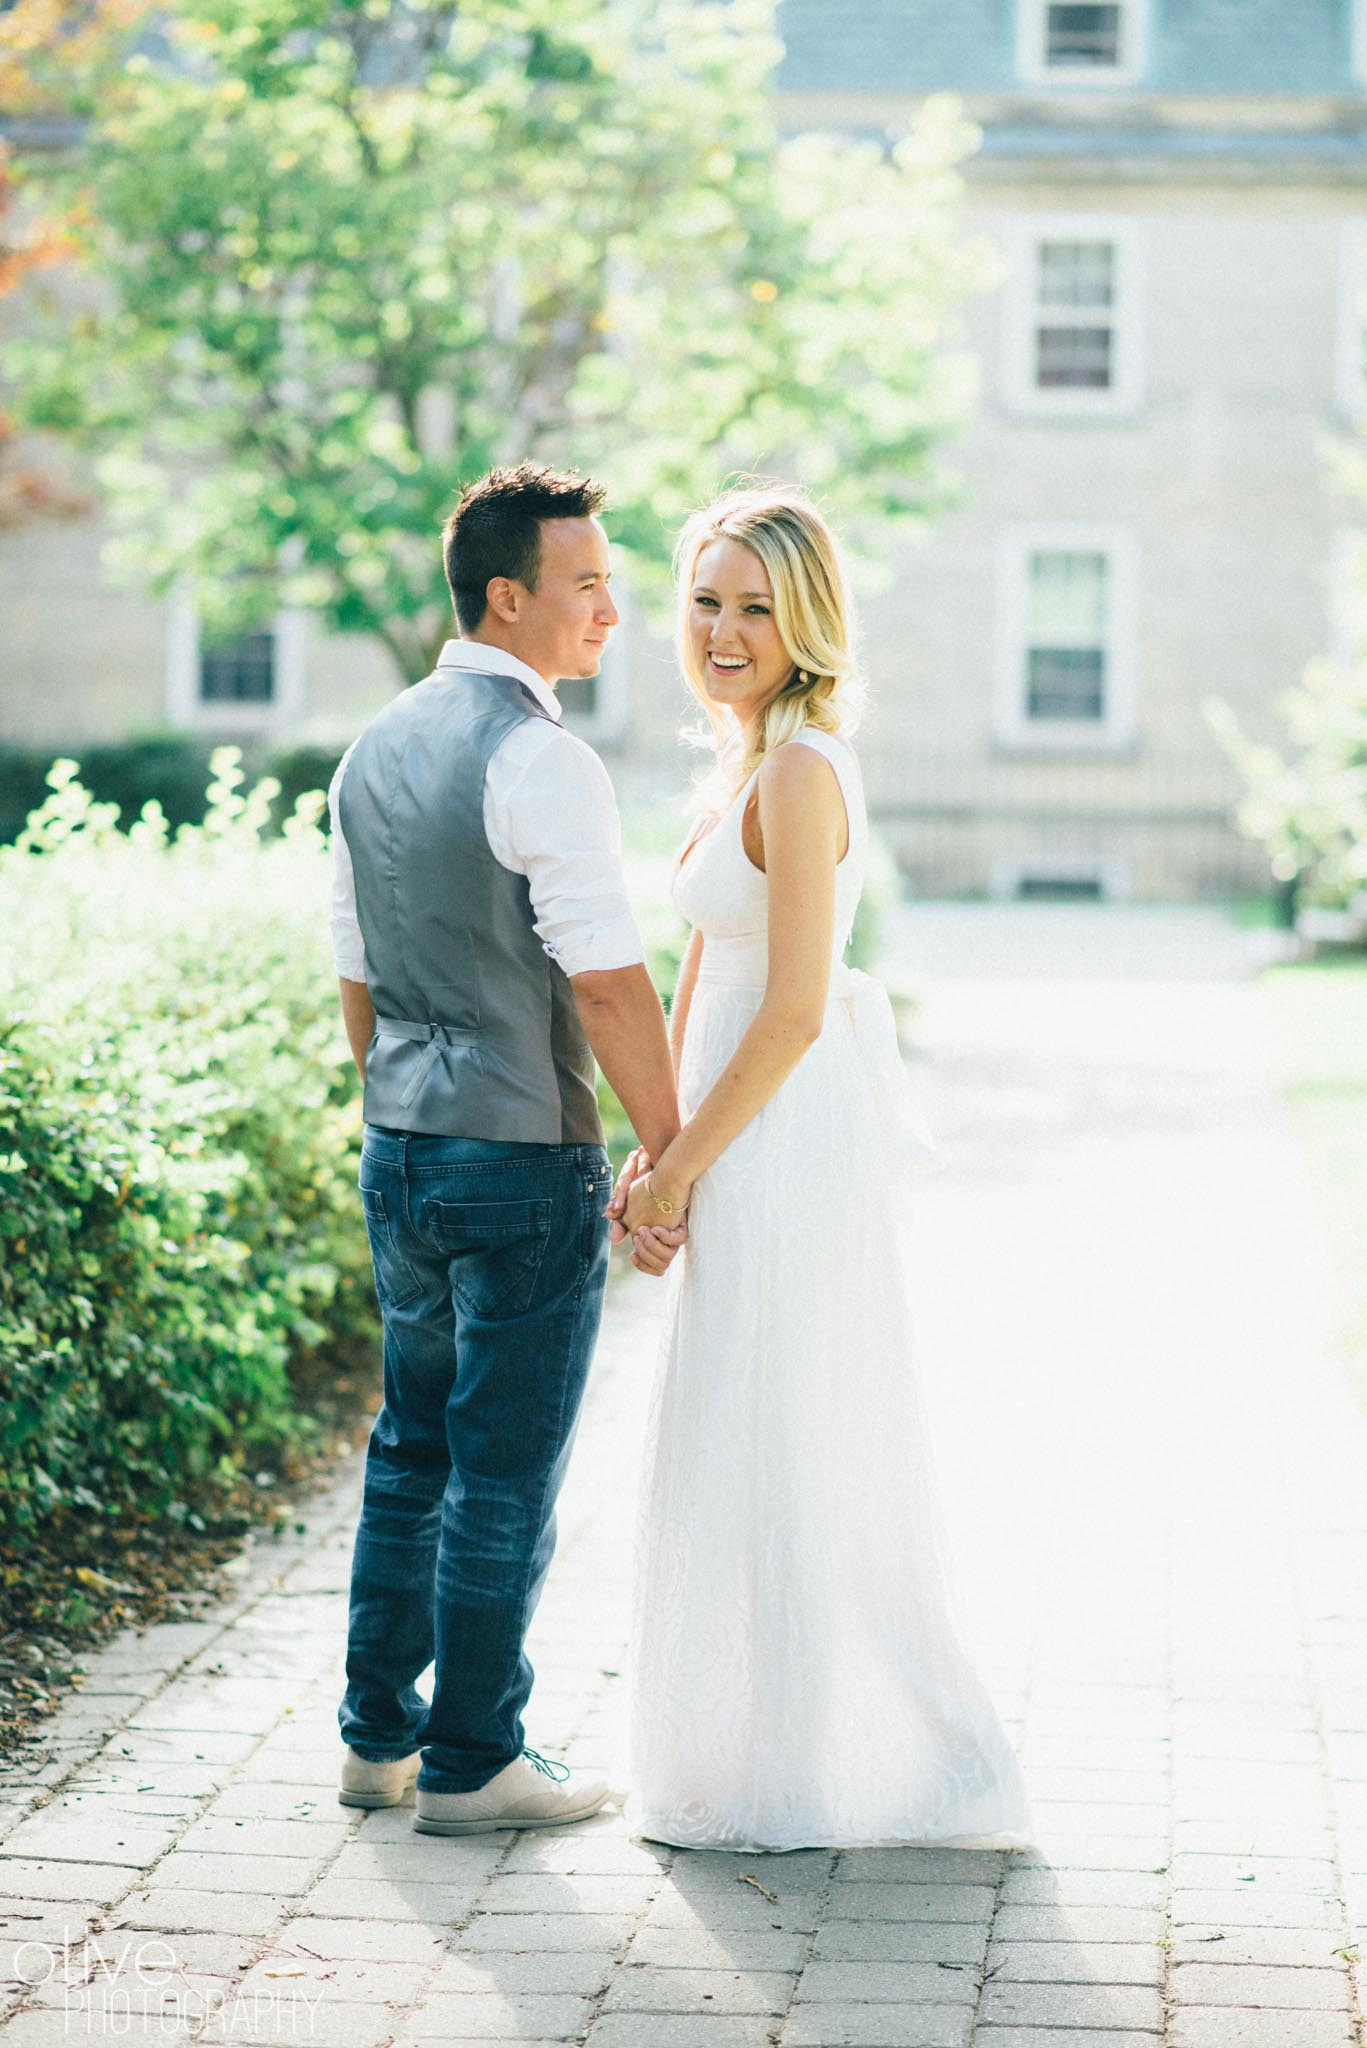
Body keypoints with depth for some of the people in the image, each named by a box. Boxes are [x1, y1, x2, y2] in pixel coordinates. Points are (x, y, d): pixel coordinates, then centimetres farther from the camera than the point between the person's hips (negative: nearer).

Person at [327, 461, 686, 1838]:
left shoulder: (373, 752, 9)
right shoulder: (540, 761, -16)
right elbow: (610, 987, -19)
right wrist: (670, 1161, -11)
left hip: (399, 1154, 8)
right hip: (524, 1160, -8)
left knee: (412, 1449, 17)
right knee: (506, 1471, 2)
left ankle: (378, 1736, 24)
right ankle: (472, 1765, 10)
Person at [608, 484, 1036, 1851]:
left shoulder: (799, 773, -17)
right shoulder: (747, 761, 12)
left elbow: (793, 1010, -21)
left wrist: (679, 1168, -15)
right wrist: (659, 1150, 11)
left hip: (787, 1143, -10)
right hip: (755, 1141, 10)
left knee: (770, 1463, -1)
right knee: (769, 1466, 16)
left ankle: (789, 1779, 11)